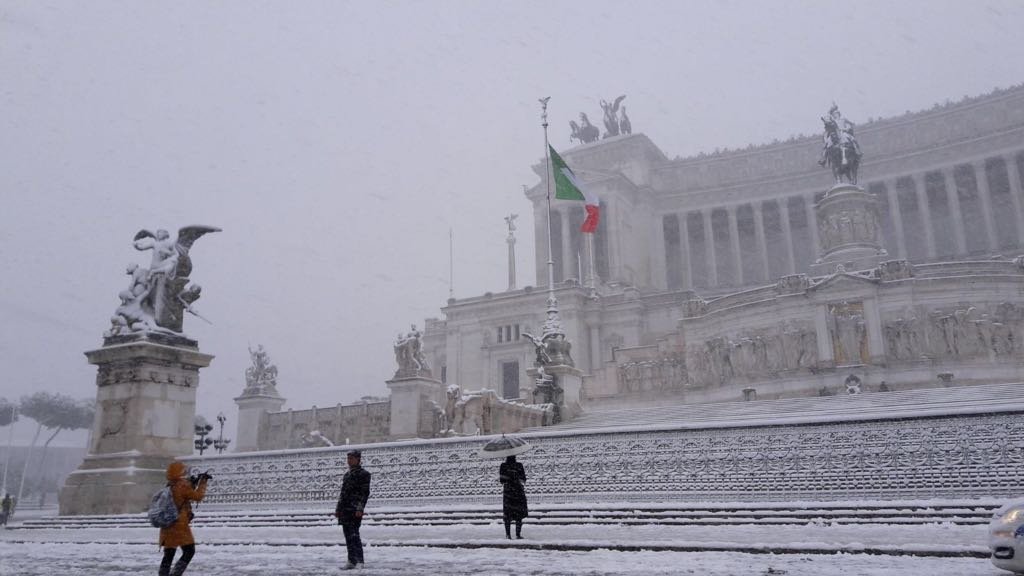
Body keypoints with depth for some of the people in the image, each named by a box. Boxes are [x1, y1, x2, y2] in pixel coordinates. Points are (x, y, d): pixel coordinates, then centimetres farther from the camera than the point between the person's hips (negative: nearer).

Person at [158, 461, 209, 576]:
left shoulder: (169, 487, 9)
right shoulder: (182, 486, -15)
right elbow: (197, 496, -10)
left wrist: (194, 483, 16)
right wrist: (202, 482, 0)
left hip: (167, 527, 8)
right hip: (179, 526, -8)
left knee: (168, 555, 14)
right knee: (189, 552, 2)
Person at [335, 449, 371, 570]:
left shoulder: (363, 474, -6)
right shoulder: (347, 474, 19)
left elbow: (365, 493, -12)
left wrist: (360, 509, -19)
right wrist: (338, 508, 18)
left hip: (355, 511, -8)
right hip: (345, 510, 8)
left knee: (353, 535, -11)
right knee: (348, 535, 9)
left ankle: (355, 561, -9)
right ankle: (353, 560, 16)